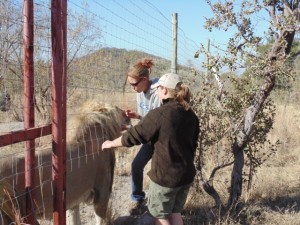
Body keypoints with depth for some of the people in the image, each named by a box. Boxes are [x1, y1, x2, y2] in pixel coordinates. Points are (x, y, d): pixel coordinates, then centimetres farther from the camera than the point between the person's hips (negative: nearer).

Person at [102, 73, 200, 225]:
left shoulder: (159, 114, -20)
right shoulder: (191, 115, 3)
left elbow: (134, 136, -13)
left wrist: (110, 144, 3)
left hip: (165, 175, -7)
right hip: (186, 174, 7)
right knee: (175, 212, 21)